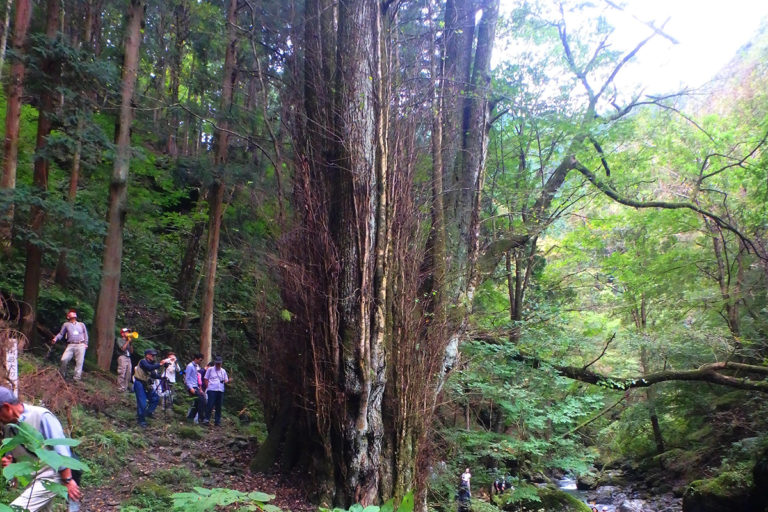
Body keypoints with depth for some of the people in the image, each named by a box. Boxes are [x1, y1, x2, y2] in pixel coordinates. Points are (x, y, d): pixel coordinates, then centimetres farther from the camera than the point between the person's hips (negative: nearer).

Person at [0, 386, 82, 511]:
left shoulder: (41, 416, -18)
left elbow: (61, 450, -17)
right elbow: (15, 454, 19)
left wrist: (68, 480, -17)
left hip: (49, 477, -8)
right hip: (30, 479, 8)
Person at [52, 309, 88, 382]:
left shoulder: (81, 324, 22)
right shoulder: (66, 324, 17)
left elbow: (85, 334, 21)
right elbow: (61, 334, 13)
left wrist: (86, 343, 9)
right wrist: (56, 338, -6)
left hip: (81, 345, 1)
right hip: (71, 345, -1)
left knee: (79, 362, -7)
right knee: (64, 359, -15)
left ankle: (77, 379, -3)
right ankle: (63, 376, 5)